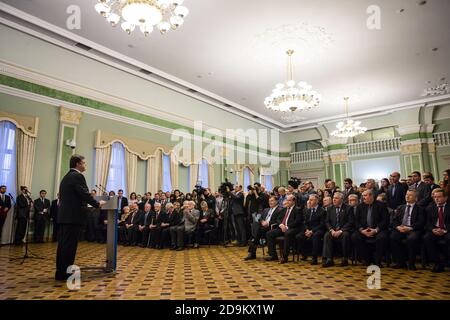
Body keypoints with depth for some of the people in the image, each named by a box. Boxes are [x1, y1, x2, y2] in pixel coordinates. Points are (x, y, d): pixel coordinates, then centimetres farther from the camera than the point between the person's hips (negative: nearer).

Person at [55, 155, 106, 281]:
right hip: (72, 216, -10)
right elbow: (85, 194, -16)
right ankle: (65, 273, 4)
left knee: (63, 244, 13)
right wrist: (98, 204, -3)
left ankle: (60, 272, 21)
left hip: (64, 215, 10)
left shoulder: (66, 177, 18)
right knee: (69, 245, -3)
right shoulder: (77, 176, -11)